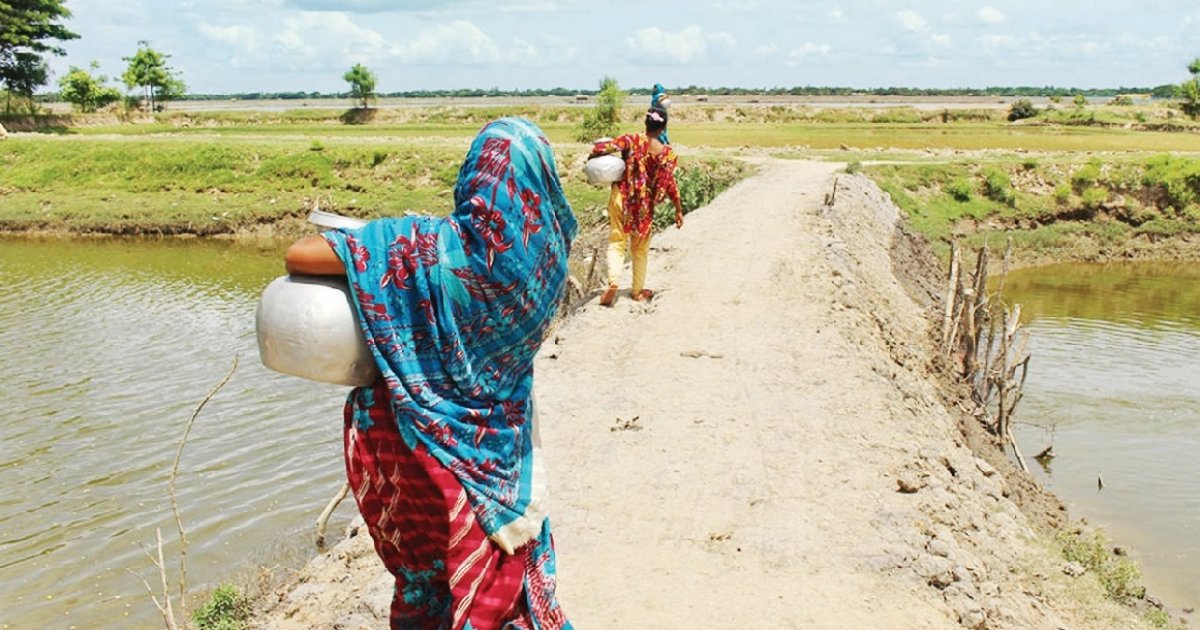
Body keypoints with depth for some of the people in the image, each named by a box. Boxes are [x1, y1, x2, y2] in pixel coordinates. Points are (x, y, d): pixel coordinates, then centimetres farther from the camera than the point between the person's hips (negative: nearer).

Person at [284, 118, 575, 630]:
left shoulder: (429, 248, -24)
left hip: (425, 434, -2)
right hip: (500, 440, 2)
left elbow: (299, 255, -24)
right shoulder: (543, 256, -15)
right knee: (498, 556, 24)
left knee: (431, 558, 20)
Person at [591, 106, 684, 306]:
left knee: (616, 242, 6)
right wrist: (679, 210, -1)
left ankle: (613, 281, -17)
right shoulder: (667, 153, -9)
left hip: (621, 197, -1)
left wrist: (593, 156, 0)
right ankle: (638, 290, 24)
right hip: (644, 205, 1)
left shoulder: (632, 140, -11)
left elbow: (604, 147, -21)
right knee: (640, 249, 15)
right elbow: (670, 184, -9)